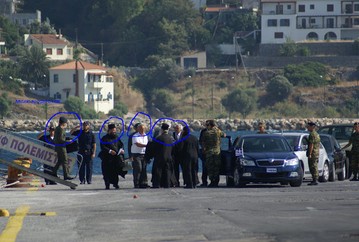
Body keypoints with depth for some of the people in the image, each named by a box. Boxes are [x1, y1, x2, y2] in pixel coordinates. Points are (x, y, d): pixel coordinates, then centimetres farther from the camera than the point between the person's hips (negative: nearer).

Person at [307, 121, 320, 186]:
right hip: (317, 153, 10)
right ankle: (315, 180, 16)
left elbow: (311, 145, -21)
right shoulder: (316, 134, 17)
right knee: (315, 166, 13)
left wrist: (309, 154, -21)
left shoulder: (312, 134, -15)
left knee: (313, 167, -9)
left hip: (313, 153, -10)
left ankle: (314, 180, -11)